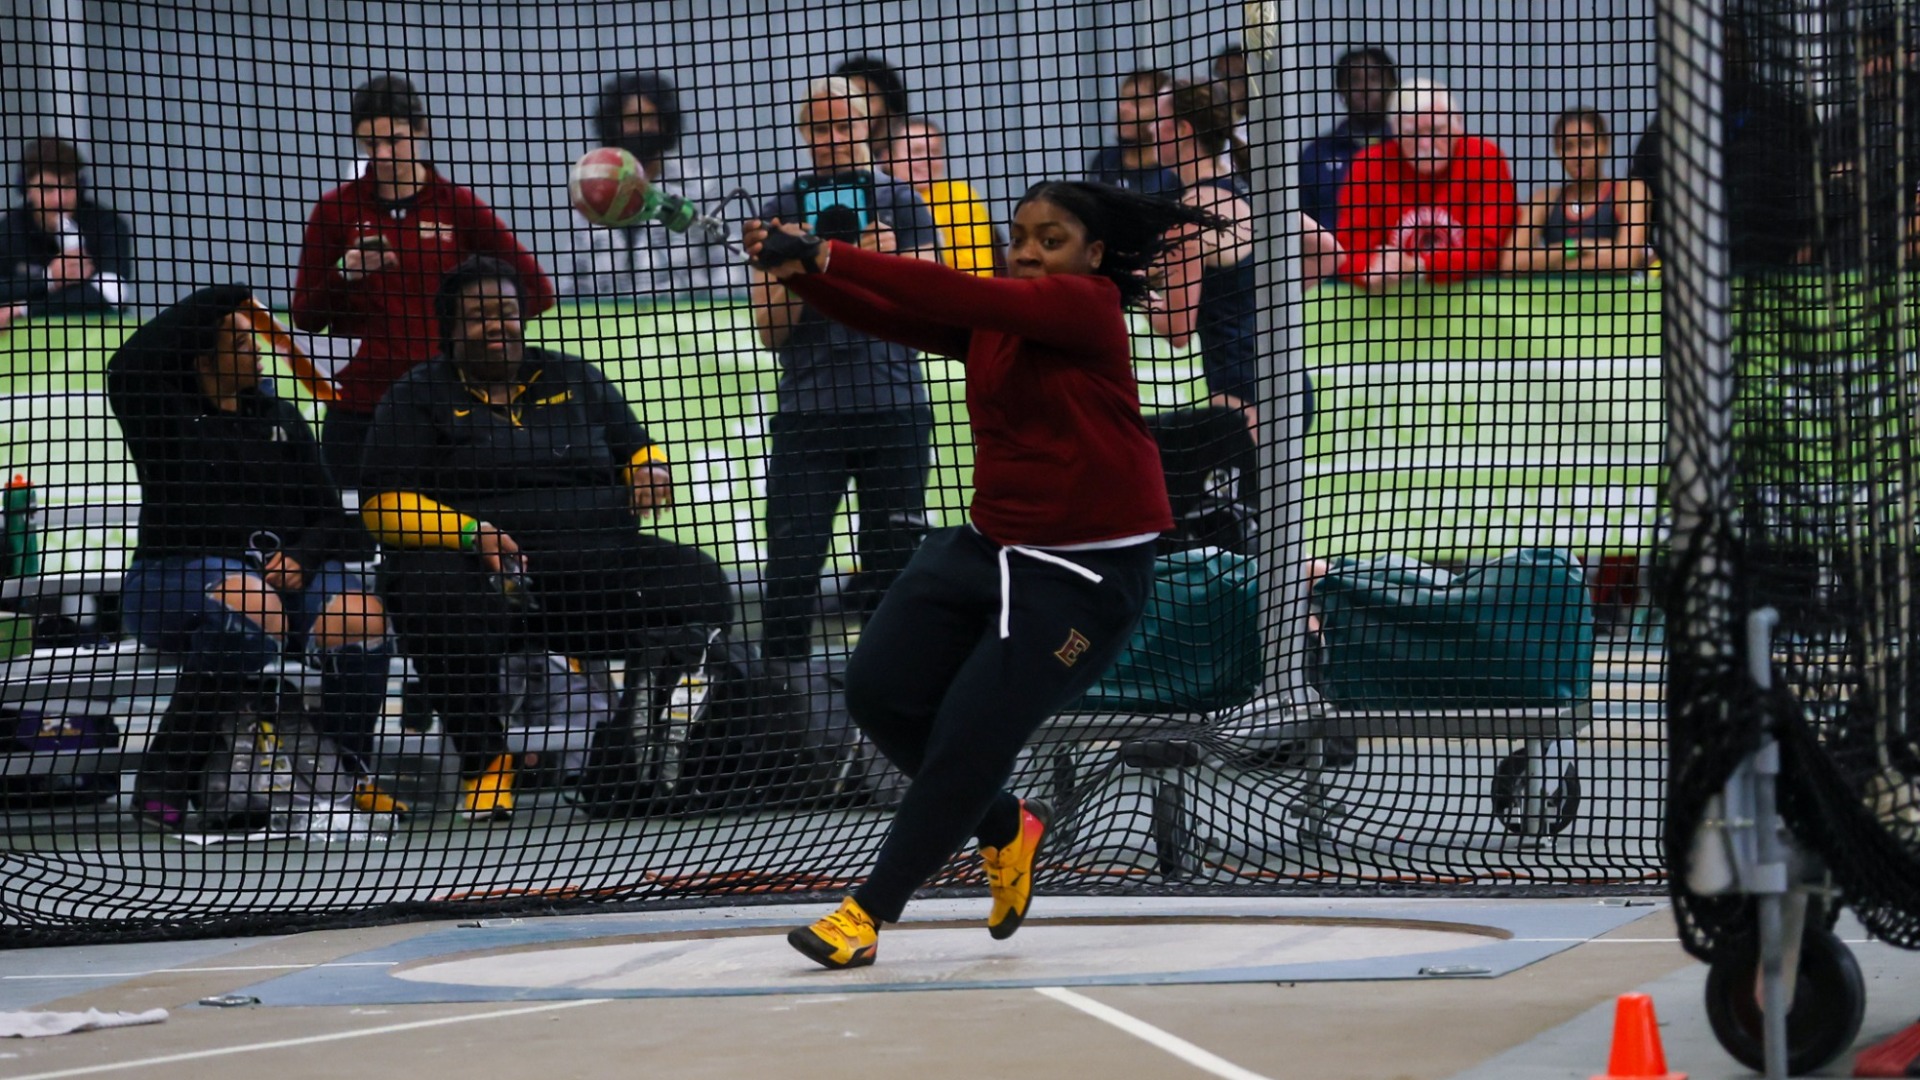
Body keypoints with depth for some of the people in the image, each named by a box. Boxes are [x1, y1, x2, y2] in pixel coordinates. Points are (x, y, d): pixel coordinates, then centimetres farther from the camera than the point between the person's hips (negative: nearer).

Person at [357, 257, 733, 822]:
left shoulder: (574, 379, 20)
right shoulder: (419, 396, 9)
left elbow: (639, 452, 26)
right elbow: (384, 506, -2)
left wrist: (651, 473, 0)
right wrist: (470, 533, -19)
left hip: (599, 566, 3)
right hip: (484, 571, -3)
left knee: (699, 585, -23)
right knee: (435, 595, -39)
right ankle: (485, 765, -21)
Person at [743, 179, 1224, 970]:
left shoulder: (1088, 307, -15)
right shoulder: (989, 323, 7)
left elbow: (954, 295, -27)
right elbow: (892, 316, -6)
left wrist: (826, 256, -32)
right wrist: (802, 274, -25)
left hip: (1087, 572, -8)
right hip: (990, 546, 8)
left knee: (971, 734, -8)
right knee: (881, 689, -2)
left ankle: (870, 912, 3)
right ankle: (1005, 827, 23)